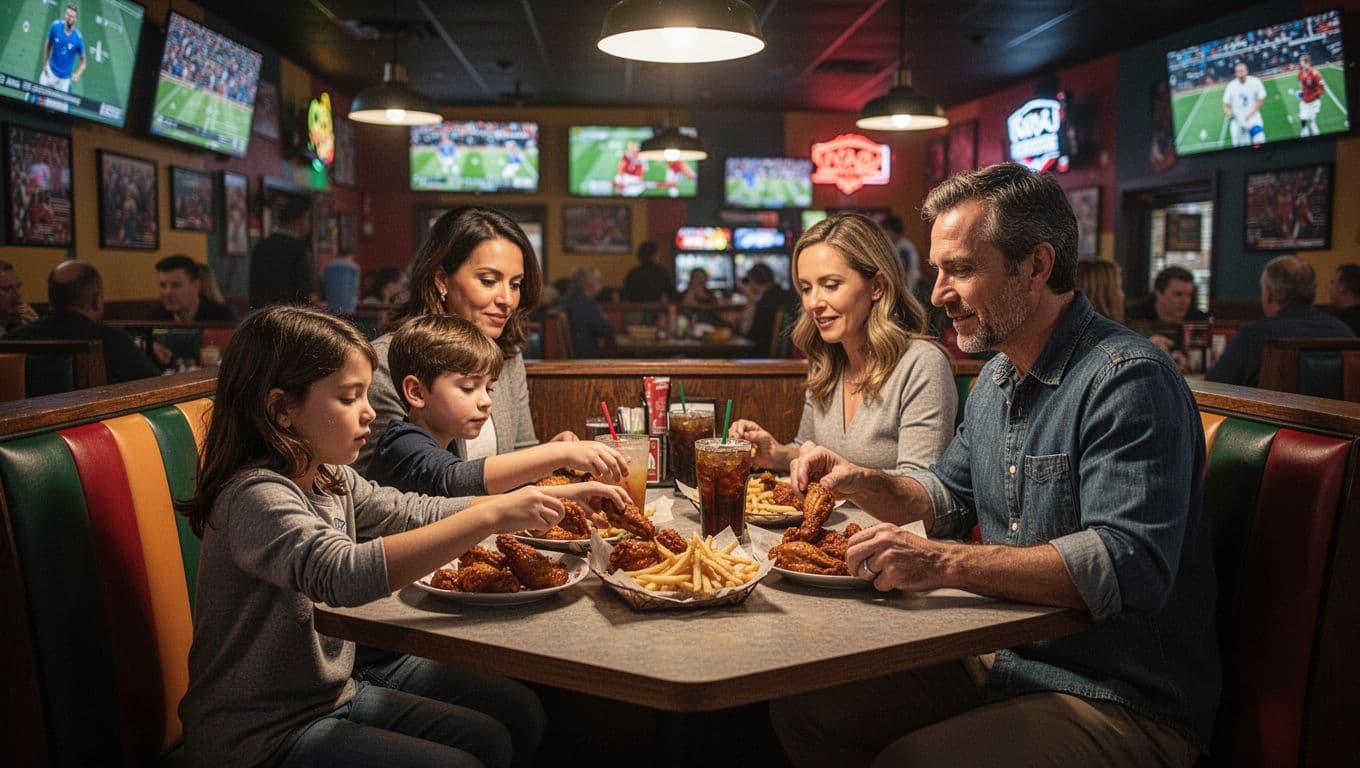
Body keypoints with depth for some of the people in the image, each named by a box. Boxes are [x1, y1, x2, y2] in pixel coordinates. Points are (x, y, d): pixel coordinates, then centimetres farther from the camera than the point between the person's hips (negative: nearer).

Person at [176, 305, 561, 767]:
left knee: (518, 715, 7)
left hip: (332, 690, 9)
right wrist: (489, 517, -40)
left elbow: (420, 515, 10)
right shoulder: (254, 496, -26)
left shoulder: (331, 480, 1)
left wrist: (544, 501, -3)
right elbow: (343, 574, -42)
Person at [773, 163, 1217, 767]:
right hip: (999, 660, 8)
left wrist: (945, 563, -34)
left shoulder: (1128, 379, -20)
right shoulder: (994, 379, 10)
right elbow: (950, 496, 23)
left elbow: (1130, 566, -31)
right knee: (800, 706, 1)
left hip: (1122, 700, -8)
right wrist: (862, 483, 4)